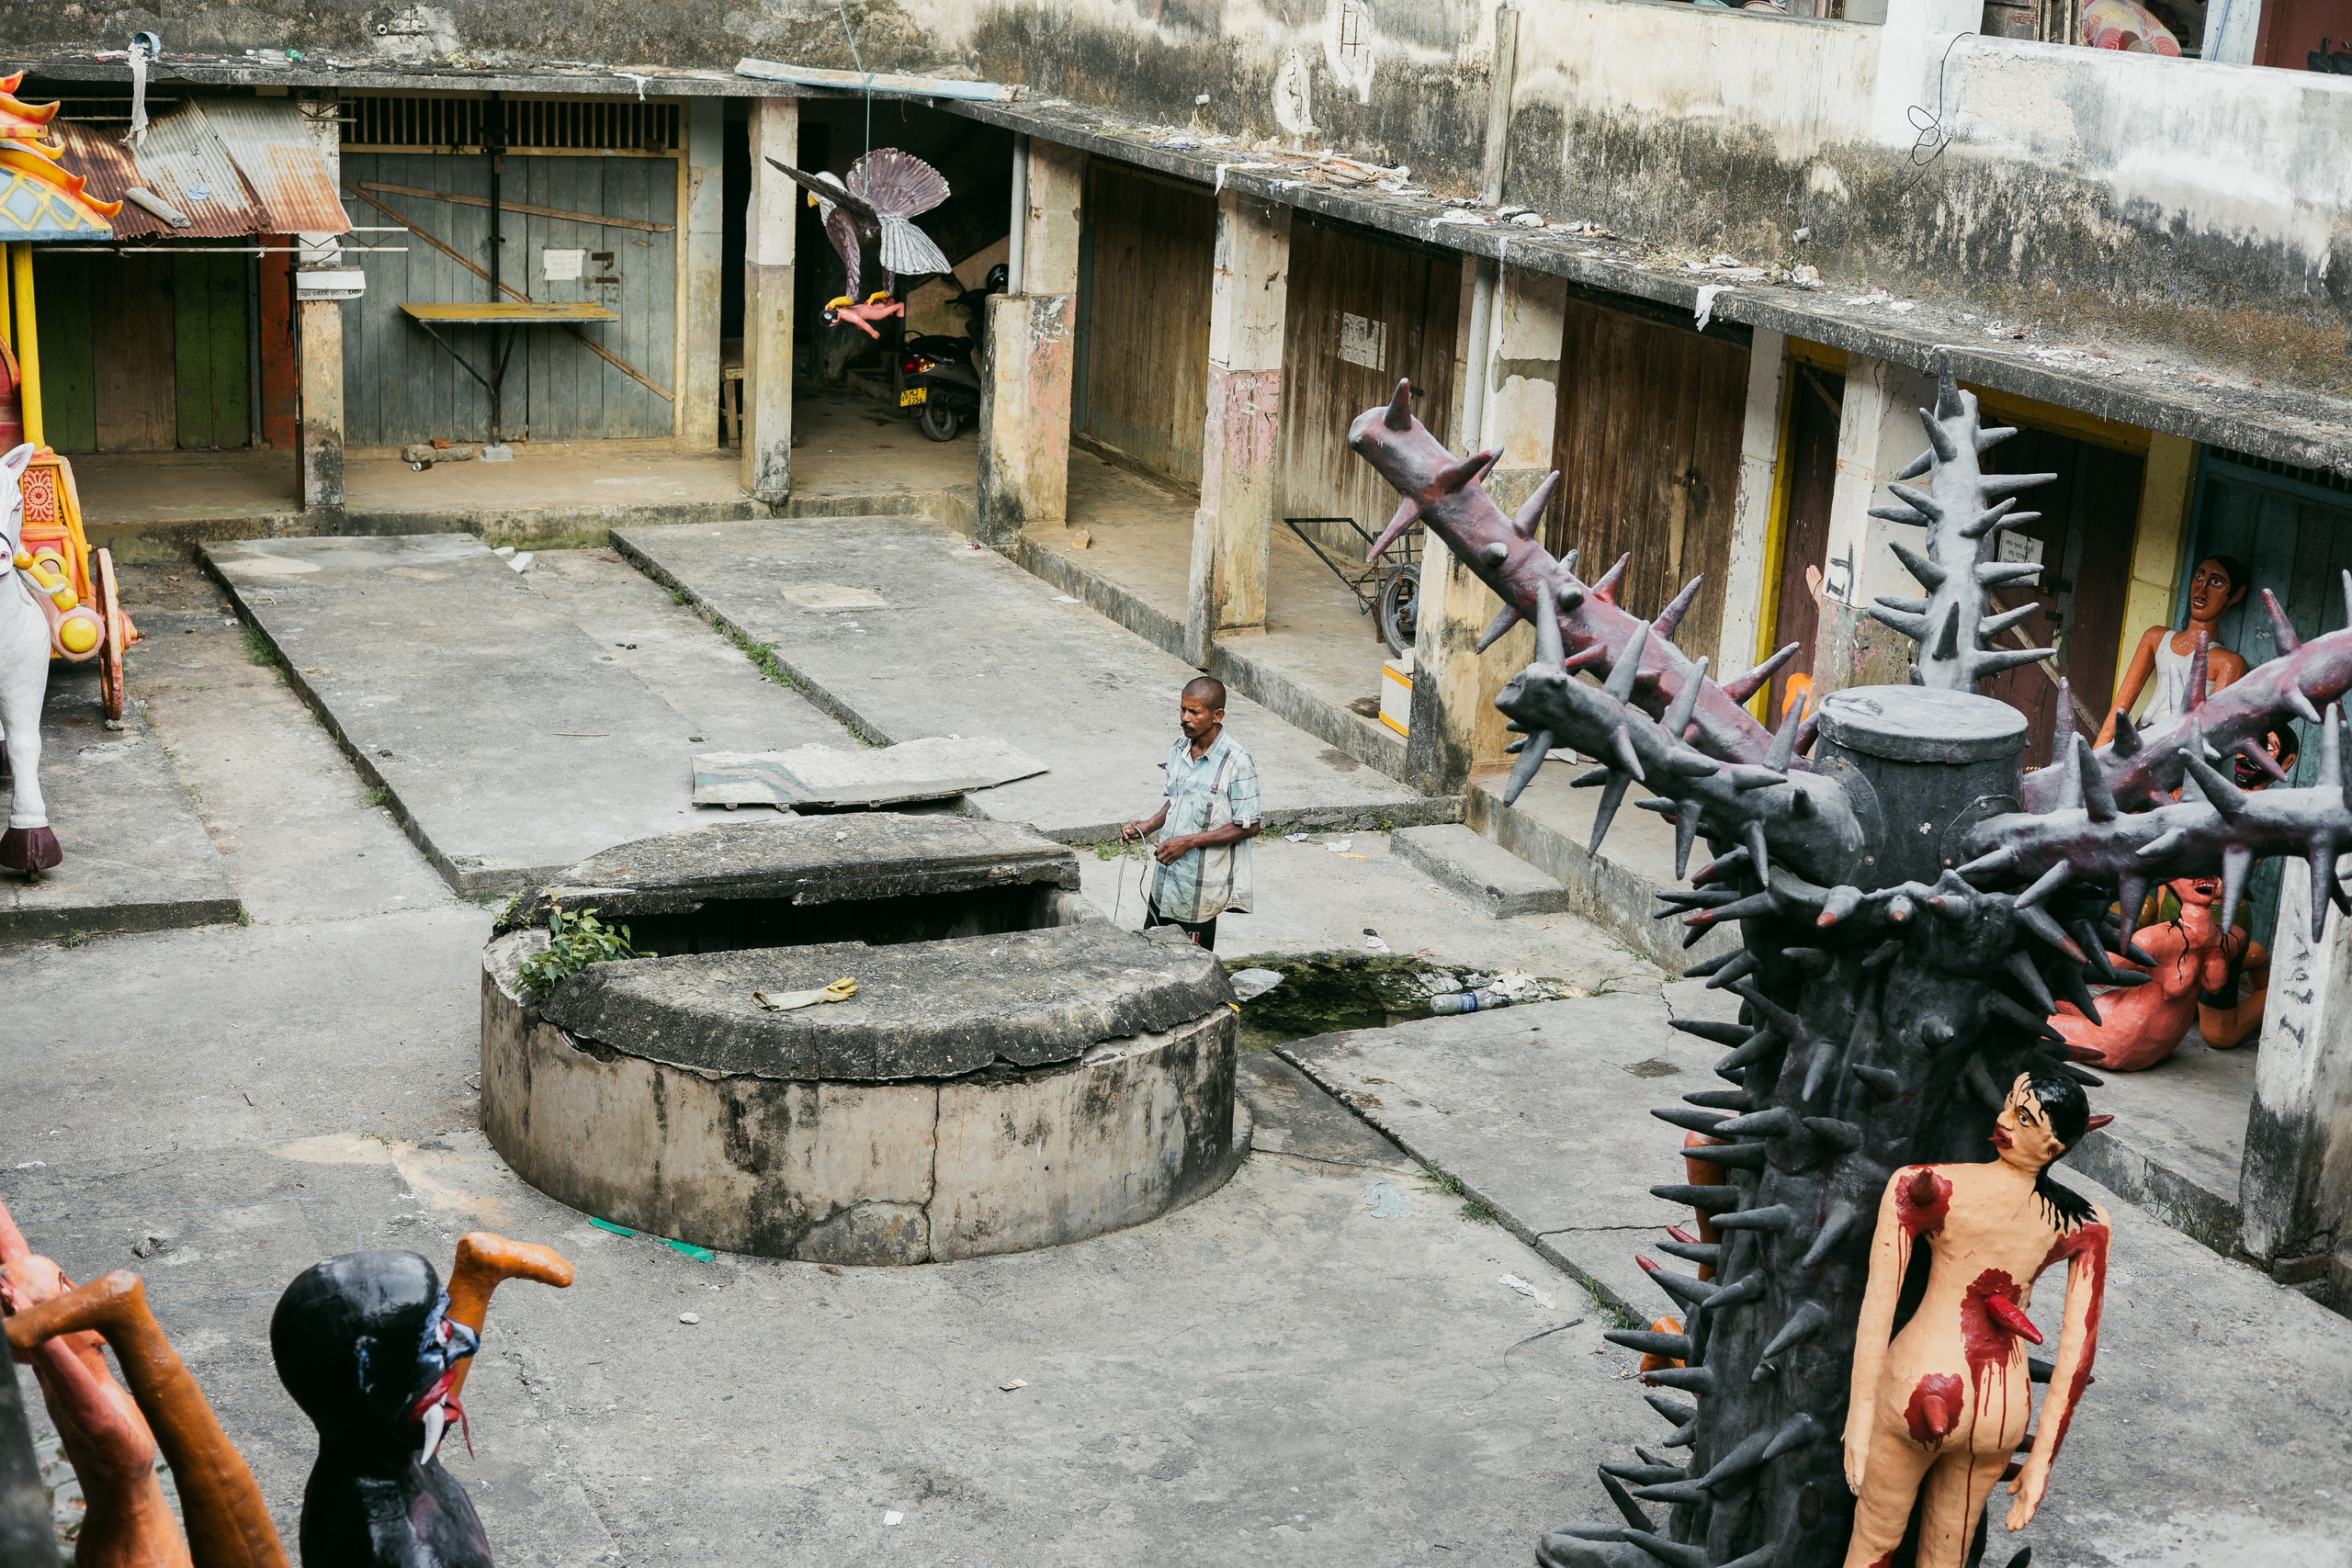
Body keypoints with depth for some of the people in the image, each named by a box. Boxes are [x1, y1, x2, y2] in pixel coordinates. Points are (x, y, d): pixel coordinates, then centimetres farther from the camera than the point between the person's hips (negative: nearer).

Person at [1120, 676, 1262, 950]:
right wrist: (1145, 827, 0)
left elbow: (1249, 826, -17)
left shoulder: (1236, 763, -19)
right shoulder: (1179, 749, 3)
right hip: (1166, 877, 7)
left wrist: (1189, 841, -21)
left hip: (1201, 886, -7)